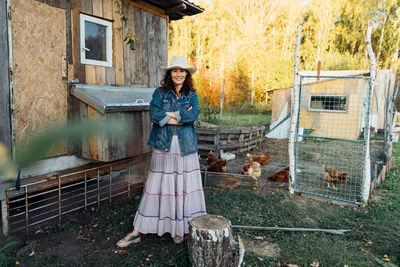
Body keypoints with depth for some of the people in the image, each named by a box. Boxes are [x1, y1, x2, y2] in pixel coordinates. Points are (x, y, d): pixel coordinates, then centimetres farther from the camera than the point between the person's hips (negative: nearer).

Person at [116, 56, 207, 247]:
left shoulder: (191, 95, 9)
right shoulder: (160, 92, 5)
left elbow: (194, 115, -9)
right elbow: (154, 114, -11)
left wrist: (170, 114, -9)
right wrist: (182, 117, -10)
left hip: (185, 147, 2)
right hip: (163, 146, -1)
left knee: (185, 186, 5)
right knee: (156, 187, 2)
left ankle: (180, 228, 23)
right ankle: (137, 232, 14)